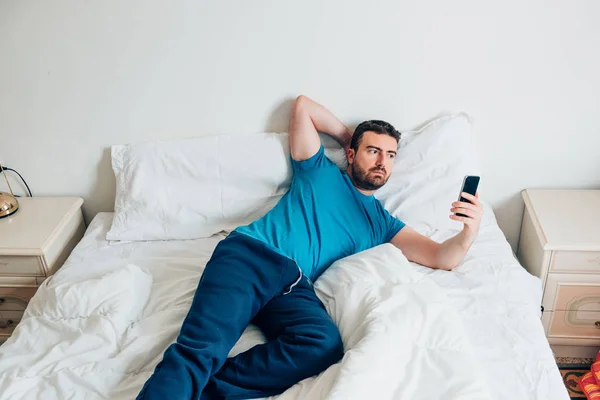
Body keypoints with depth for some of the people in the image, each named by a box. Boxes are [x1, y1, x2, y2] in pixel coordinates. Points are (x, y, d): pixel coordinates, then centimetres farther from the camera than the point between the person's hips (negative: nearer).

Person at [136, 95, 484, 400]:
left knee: (326, 344, -33)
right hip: (250, 253, -1)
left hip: (295, 285, 2)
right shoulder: (321, 171, 21)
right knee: (200, 347, -27)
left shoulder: (382, 222, 25)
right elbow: (304, 105, 23)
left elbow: (442, 258, 16)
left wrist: (469, 233, -6)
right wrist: (349, 134, 31)